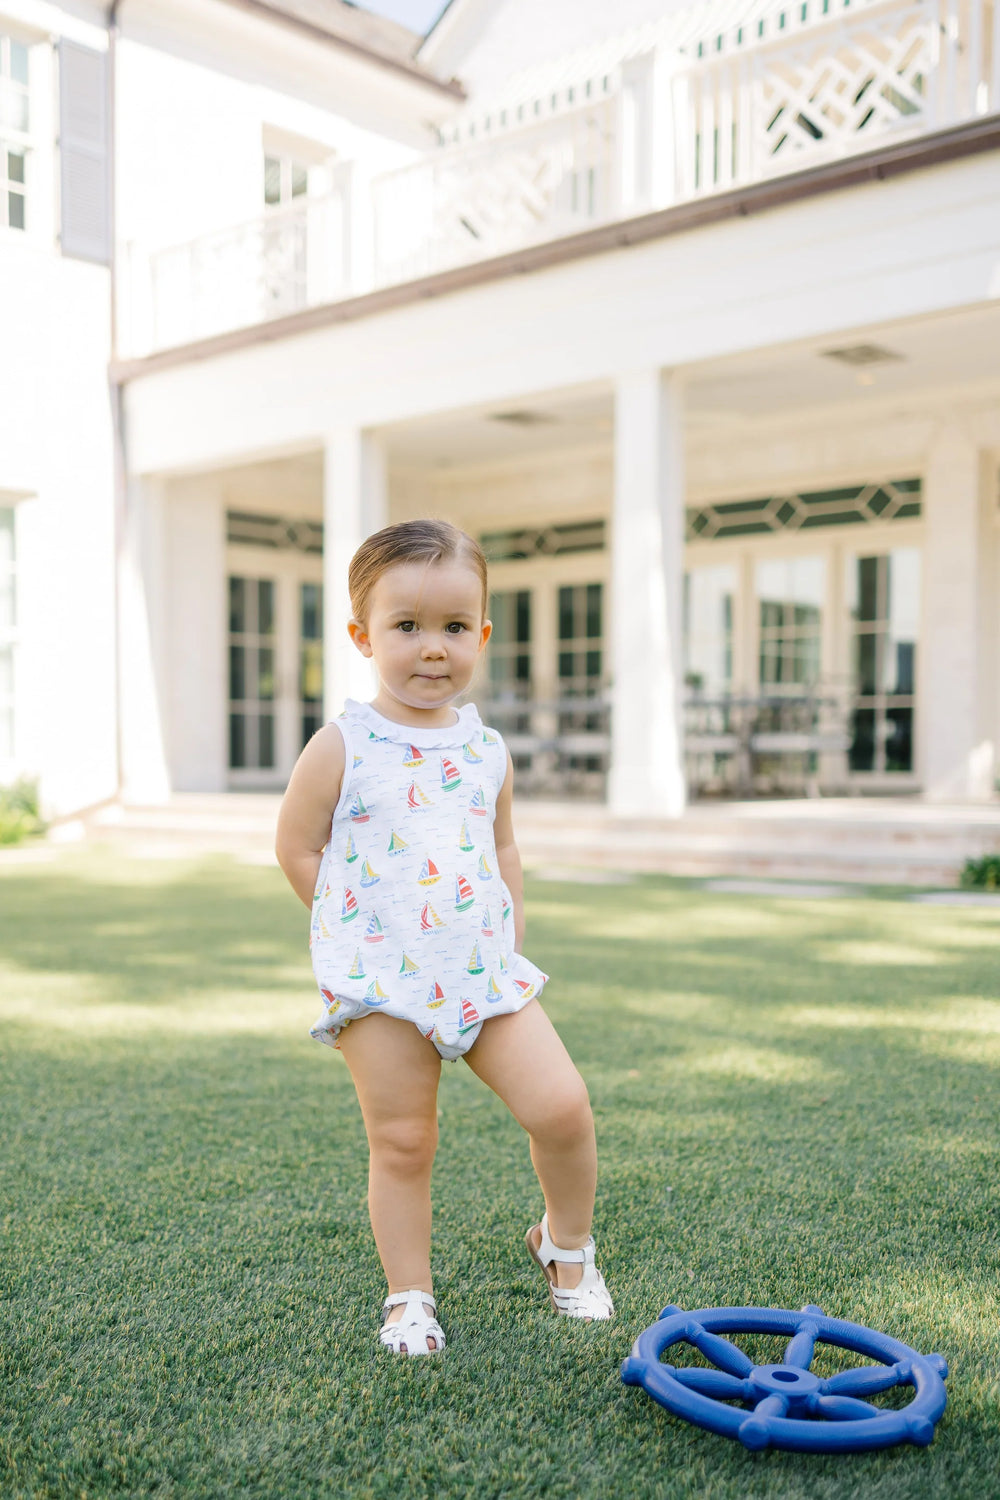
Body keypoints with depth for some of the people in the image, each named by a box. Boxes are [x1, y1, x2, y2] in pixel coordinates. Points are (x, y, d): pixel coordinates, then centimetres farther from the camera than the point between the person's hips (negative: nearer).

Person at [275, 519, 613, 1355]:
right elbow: (298, 850, 1)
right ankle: (409, 1297, 24)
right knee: (401, 1141, 4)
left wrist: (510, 929, 11)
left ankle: (566, 1242, 22)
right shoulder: (342, 747, -5)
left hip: (487, 972, 3)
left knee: (562, 1105, -5)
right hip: (380, 981, -3)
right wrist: (366, 921, -2)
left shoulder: (487, 750, 8)